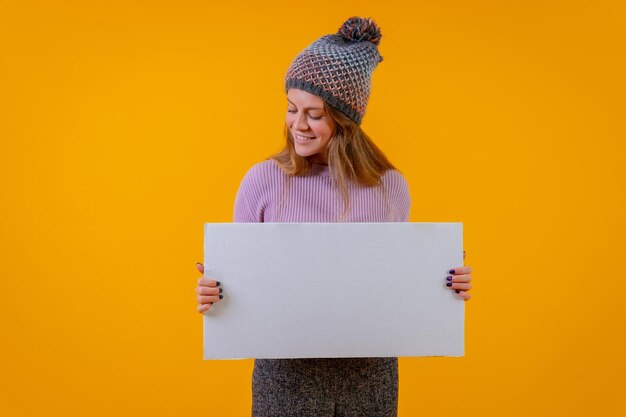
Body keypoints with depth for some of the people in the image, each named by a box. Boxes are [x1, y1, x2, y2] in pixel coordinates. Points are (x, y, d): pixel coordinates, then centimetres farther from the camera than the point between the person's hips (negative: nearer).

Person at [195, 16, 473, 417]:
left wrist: (445, 284, -9)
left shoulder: (391, 187, -2)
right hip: (286, 373, -1)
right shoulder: (263, 181, -8)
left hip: (371, 373, 2)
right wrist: (214, 294, -21)